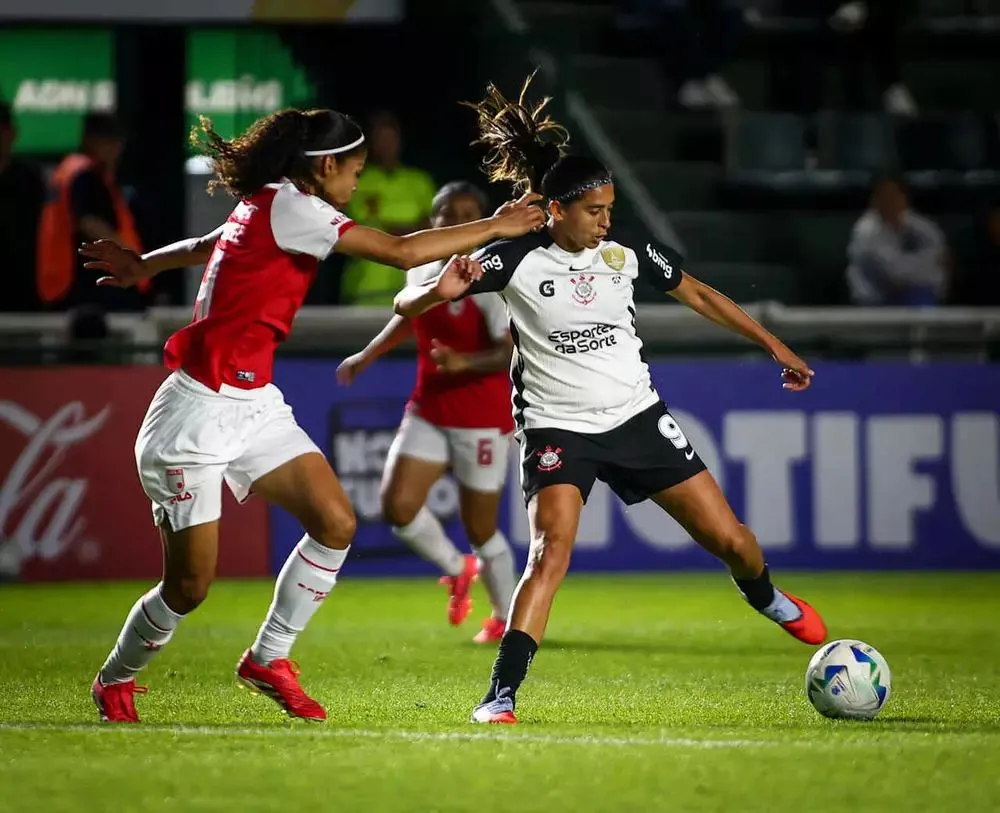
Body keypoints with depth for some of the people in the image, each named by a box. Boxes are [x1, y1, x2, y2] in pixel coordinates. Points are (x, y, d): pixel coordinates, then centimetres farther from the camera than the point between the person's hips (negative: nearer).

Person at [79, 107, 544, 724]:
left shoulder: (260, 211, 12)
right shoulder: (288, 207, -16)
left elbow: (203, 248, 32)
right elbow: (402, 252, -20)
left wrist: (141, 266, 50)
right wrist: (493, 227, -12)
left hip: (254, 407, 9)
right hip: (199, 413, -9)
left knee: (335, 523, -9)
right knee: (190, 585, -3)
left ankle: (268, 659, 6)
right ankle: (116, 679, 23)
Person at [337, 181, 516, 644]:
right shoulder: (420, 269, 2)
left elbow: (512, 353, -28)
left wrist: (462, 363, -44)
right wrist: (367, 355, 27)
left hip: (481, 419, -5)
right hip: (428, 411, 6)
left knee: (479, 528, 3)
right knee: (397, 505, -11)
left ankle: (507, 619, 26)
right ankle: (457, 570, 17)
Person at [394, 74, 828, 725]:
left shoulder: (628, 253, -2)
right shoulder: (516, 260, -13)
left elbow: (699, 295, 15)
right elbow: (407, 305, -16)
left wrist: (773, 345, 16)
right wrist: (439, 291, -40)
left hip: (637, 418, 4)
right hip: (558, 428, -4)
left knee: (729, 537, 5)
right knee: (551, 554, -25)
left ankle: (765, 597, 41)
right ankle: (501, 697, -23)